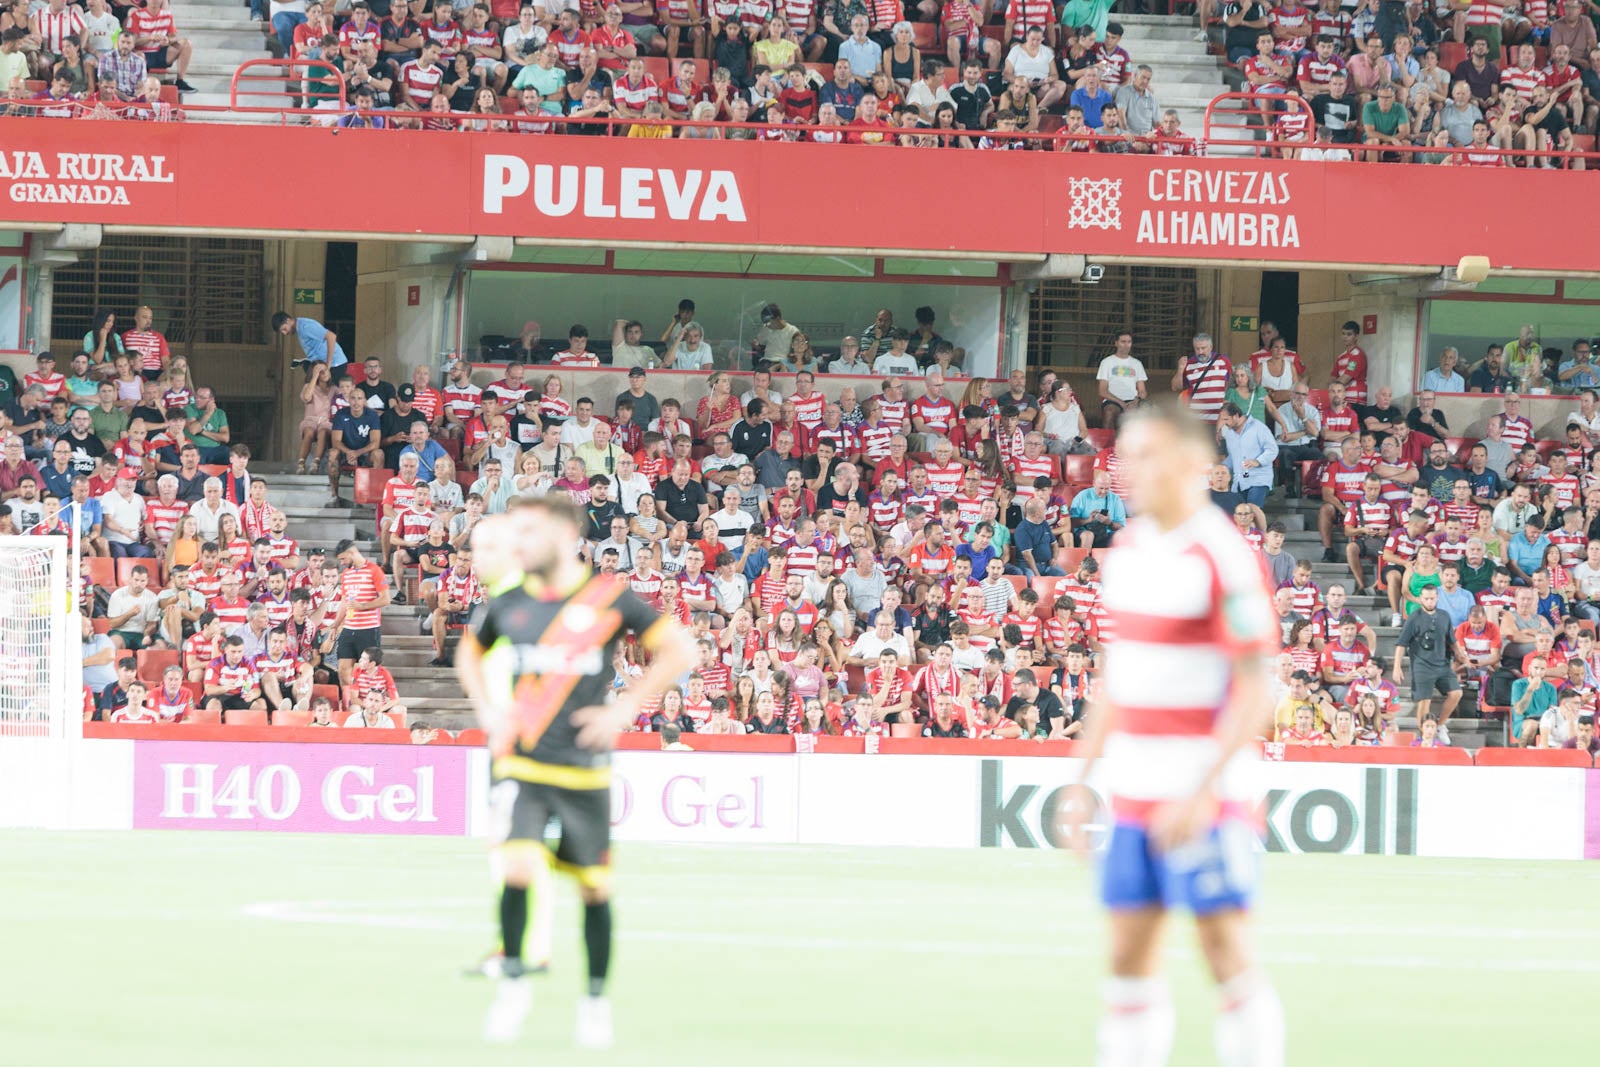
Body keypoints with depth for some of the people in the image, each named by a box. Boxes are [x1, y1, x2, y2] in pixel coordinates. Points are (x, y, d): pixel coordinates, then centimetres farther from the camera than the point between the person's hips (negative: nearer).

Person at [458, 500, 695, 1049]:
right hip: (521, 763, 1)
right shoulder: (507, 602, 4)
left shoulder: (610, 598, -5)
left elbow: (678, 651, 0)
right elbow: (470, 650, 25)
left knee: (594, 886, 6)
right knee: (517, 867, -19)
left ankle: (596, 999, 24)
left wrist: (624, 710, -6)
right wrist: (487, 711, 10)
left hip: (585, 769, -1)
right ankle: (513, 981, 0)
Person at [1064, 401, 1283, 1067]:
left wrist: (1203, 793, -20)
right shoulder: (1128, 549, 11)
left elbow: (1256, 694, -14)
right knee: (1129, 957, 6)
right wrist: (1082, 780, 16)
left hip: (1200, 800, -7)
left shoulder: (1224, 558, -12)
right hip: (1133, 790, 7)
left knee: (1226, 953, -6)